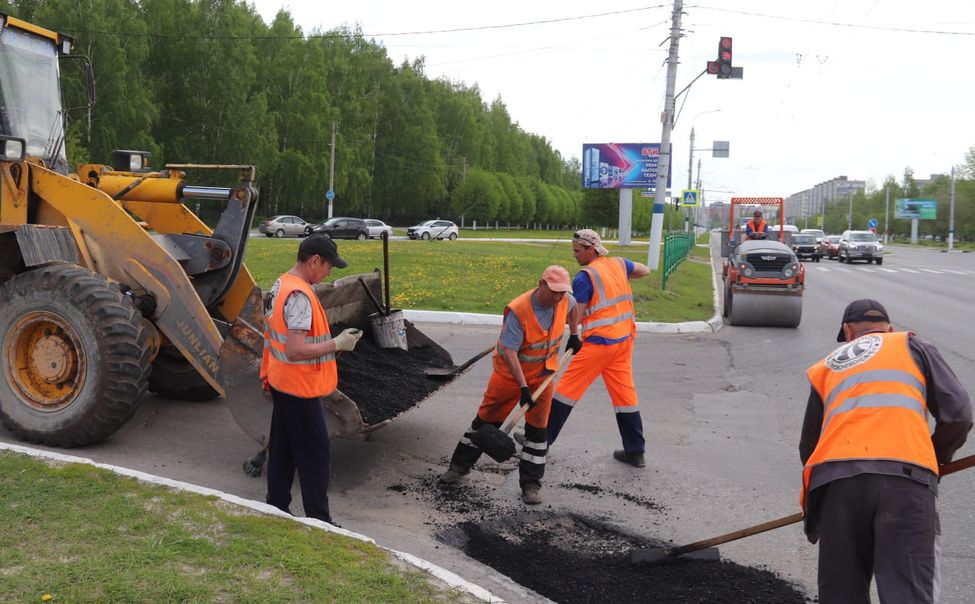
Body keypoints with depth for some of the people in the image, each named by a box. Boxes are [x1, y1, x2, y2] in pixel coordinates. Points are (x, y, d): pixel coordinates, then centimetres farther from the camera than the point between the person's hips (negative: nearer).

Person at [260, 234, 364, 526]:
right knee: (315, 455, 1)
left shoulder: (280, 285, 7)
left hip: (281, 384, 10)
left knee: (282, 451, 17)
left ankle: (277, 509, 28)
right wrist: (337, 343, -20)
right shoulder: (300, 295, -23)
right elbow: (295, 350, -27)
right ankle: (319, 522, 9)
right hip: (301, 390, -10)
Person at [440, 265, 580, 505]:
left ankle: (531, 483, 10)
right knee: (486, 418, 7)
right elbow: (509, 352, -29)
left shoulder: (565, 300, -14)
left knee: (537, 426, 1)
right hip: (510, 371, -3)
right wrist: (523, 388, -32)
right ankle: (459, 466, 24)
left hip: (543, 373, 3)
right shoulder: (517, 310, -30)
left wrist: (574, 335, 21)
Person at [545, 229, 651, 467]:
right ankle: (635, 451, 17)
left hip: (598, 342, -7)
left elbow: (575, 318, -15)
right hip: (624, 340, 7)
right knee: (624, 392, 12)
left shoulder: (584, 277, -13)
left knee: (568, 387, 2)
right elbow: (645, 271, 27)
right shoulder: (619, 264, 7)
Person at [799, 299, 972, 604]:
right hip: (905, 477, -2)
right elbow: (958, 414, 13)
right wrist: (936, 459, 29)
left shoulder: (824, 369, 29)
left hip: (834, 480, 2)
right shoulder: (912, 346, 23)